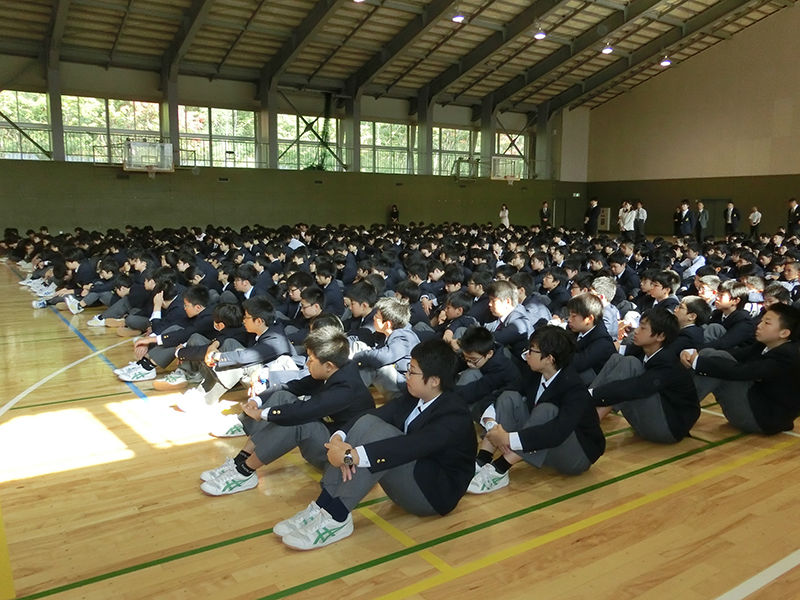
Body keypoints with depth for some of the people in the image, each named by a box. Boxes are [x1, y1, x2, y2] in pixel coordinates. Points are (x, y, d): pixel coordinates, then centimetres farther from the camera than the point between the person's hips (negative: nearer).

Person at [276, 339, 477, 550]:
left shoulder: (455, 416, -23)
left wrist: (350, 455, -42)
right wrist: (338, 438, -27)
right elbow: (377, 414, -8)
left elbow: (411, 447, -37)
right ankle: (322, 506, -21)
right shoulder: (413, 397, 2)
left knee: (381, 432, -30)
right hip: (405, 483, 8)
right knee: (367, 422, -17)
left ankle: (336, 517, -27)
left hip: (435, 494, -7)